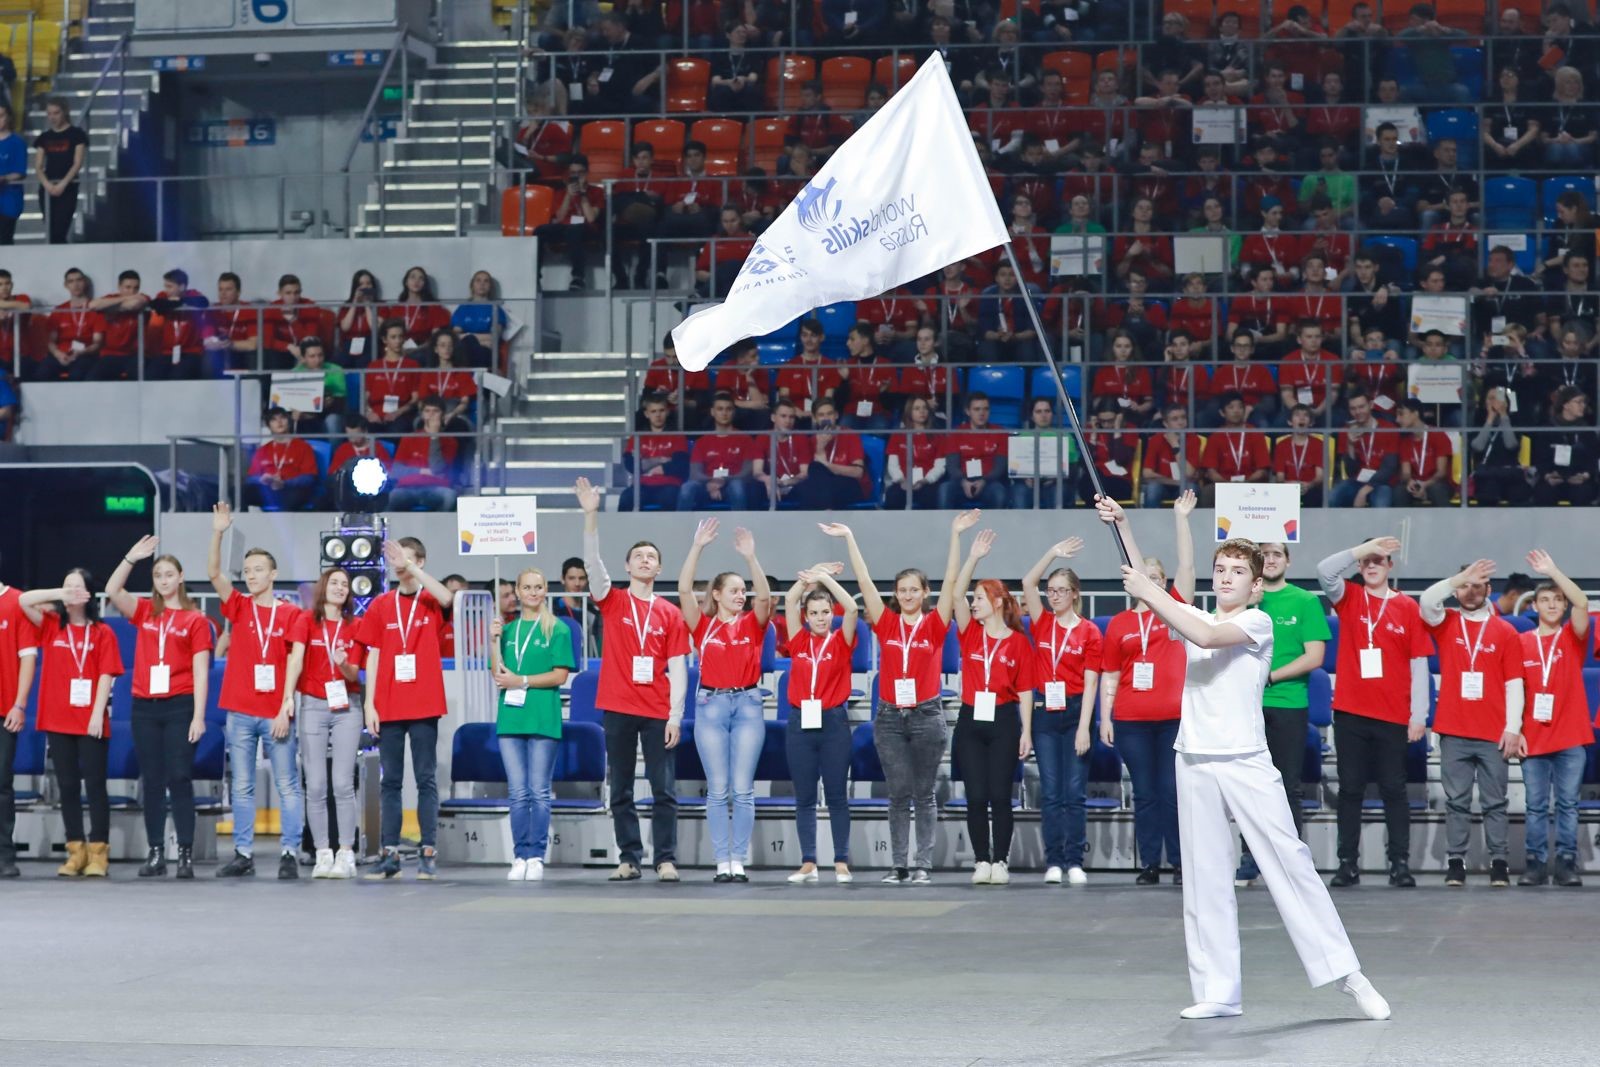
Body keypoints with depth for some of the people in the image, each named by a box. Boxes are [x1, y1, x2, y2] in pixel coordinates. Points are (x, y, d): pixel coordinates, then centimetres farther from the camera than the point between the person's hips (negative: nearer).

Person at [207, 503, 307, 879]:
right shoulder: (239, 607, 8)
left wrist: (286, 706, -14)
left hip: (276, 712, -3)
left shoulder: (292, 615, 1)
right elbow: (214, 573, -5)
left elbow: (295, 659, -6)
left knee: (287, 785, 0)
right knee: (242, 787, 6)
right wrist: (218, 533, -18)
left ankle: (289, 854, 2)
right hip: (240, 711, 3)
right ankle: (244, 855, 9)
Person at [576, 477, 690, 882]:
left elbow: (678, 669, 4)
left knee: (664, 790, -1)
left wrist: (675, 716, -4)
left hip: (658, 712, 0)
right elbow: (592, 563, -11)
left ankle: (666, 859, 3)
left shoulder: (670, 614, 5)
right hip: (617, 709, 0)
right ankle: (629, 859, 9)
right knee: (620, 791, 4)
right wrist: (591, 515, -23)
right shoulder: (612, 602, 4)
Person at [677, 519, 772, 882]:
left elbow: (765, 595, -11)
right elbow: (684, 589, -9)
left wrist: (750, 557, -22)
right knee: (717, 790, 1)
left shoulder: (752, 624, 6)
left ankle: (739, 861, 2)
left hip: (747, 705, 1)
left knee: (743, 789, 0)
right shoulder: (703, 625, 3)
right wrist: (697, 547, -16)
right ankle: (722, 862, 2)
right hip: (711, 705, -1)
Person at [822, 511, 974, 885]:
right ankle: (900, 865, 3)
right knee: (898, 794, 2)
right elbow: (865, 582, 3)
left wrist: (956, 535, -12)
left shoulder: (934, 625, 1)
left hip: (926, 715, -2)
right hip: (890, 716, 2)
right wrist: (849, 539, 1)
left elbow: (951, 580, -5)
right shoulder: (887, 624, 5)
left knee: (924, 794, 3)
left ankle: (923, 865, 4)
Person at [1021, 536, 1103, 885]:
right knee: (1050, 793, 2)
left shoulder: (1089, 632, -2)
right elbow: (1028, 583, -4)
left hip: (1075, 712, -2)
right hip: (1046, 713, 2)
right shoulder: (1043, 624, 6)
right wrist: (1053, 553, -11)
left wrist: (1083, 727, -11)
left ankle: (1074, 862, 2)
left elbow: (1090, 682, -6)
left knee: (1074, 792, -1)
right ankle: (1053, 862, 3)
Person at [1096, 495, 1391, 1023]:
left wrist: (1150, 593, -17)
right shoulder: (1196, 617, 14)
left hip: (1246, 762, -5)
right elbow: (1145, 585, 6)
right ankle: (1217, 992, 6)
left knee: (1290, 860, -6)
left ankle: (1346, 974, -1)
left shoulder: (1258, 622, -1)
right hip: (1195, 762, 5)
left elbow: (1209, 637, -17)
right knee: (1204, 877, 3)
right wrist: (1121, 525, -4)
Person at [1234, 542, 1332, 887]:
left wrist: (1270, 677, -11)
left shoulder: (1305, 601, 1)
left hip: (1289, 705, -2)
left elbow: (1314, 657, -5)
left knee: (1288, 786, 1)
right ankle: (1250, 858, 10)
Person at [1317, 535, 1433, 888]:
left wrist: (1419, 716, -4)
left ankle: (1400, 863, 5)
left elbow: (1418, 664, 1)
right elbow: (1325, 570, -13)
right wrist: (1364, 548, -14)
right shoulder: (1349, 597, 7)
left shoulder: (1407, 607, 3)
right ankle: (1348, 863, 7)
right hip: (1350, 712, 1)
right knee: (1350, 789, 4)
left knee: (1393, 789, 3)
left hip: (1393, 715, -1)